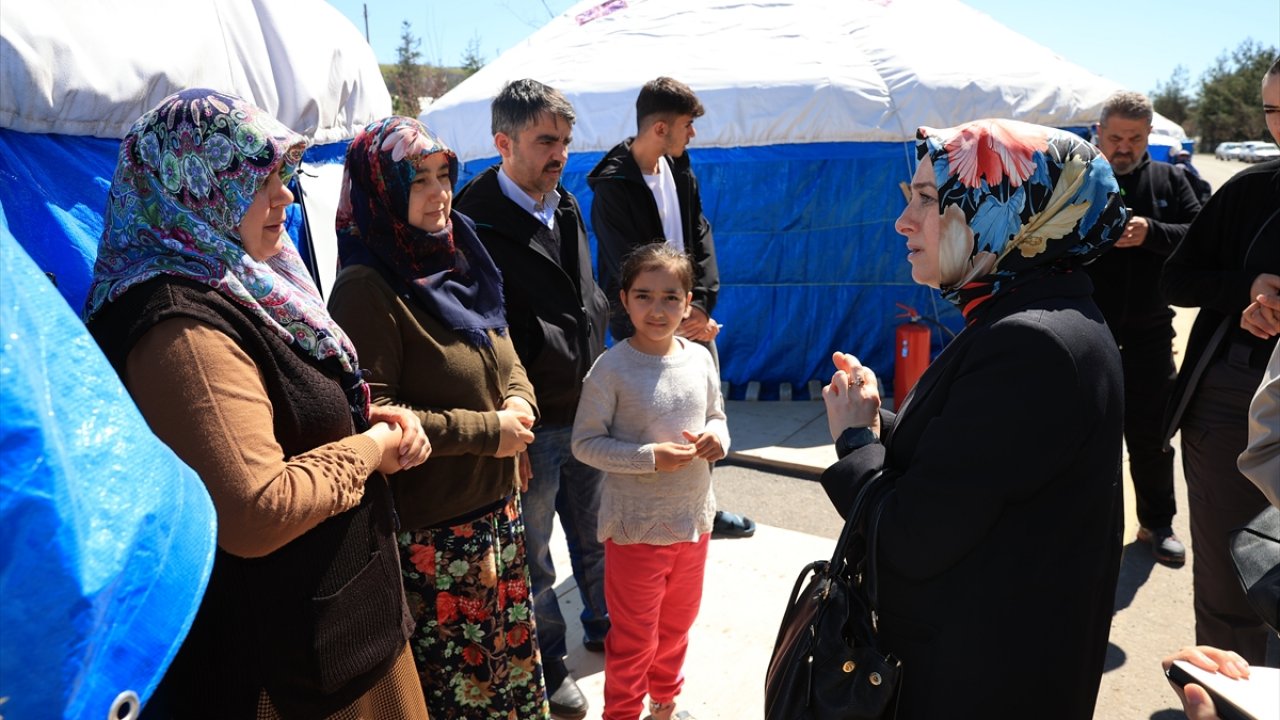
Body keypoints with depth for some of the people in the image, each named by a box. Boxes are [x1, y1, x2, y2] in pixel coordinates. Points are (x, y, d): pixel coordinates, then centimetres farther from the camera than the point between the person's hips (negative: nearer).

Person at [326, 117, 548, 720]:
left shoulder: (455, 264, 9)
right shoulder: (367, 288, -16)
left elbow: (506, 361, 16)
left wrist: (519, 404, -7)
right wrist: (488, 431, -18)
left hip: (498, 511, 7)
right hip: (431, 533, -7)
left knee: (509, 658, 19)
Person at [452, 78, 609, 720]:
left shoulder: (567, 206, 7)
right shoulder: (477, 223, -17)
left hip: (586, 409, 7)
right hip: (532, 424, -7)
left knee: (594, 534, 23)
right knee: (534, 553, 12)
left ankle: (603, 625, 46)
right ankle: (549, 663, 32)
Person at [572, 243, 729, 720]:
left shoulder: (700, 358, -3)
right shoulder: (612, 369, -17)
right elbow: (585, 442, -14)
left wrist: (717, 437, -11)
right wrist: (650, 458, -24)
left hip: (693, 519, 5)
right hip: (636, 528, -5)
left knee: (676, 625, 25)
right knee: (635, 640, 11)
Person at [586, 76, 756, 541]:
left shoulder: (679, 170, 7)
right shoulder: (614, 188, -16)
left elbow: (701, 238, 5)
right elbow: (630, 272, -16)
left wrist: (702, 304, -7)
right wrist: (679, 319, -12)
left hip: (692, 317, 7)